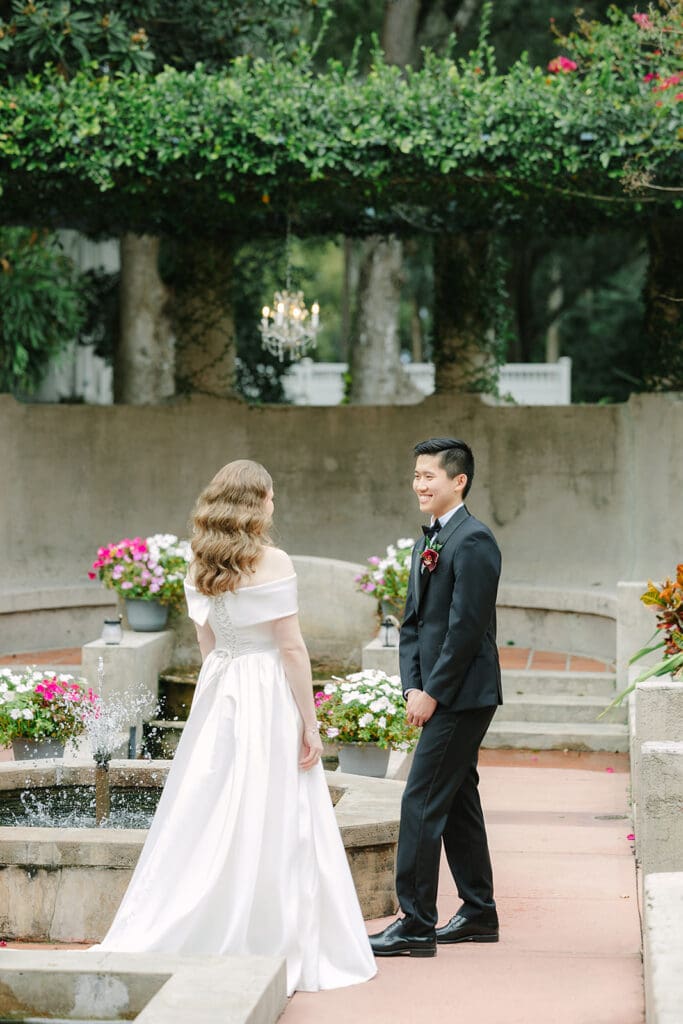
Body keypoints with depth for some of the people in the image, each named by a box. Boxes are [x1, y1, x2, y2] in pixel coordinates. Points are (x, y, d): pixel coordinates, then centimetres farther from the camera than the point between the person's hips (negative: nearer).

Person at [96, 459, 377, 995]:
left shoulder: (200, 565, 7)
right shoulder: (272, 562, -12)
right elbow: (292, 648, -12)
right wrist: (310, 723, -8)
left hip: (217, 692, 6)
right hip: (269, 695, -6)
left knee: (208, 818, 11)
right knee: (270, 825, -1)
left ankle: (164, 938, 11)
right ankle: (275, 947, 5)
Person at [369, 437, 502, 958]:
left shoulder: (473, 541, -15)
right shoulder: (430, 542, 15)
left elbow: (466, 627, -20)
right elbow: (413, 622, 15)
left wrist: (433, 694, -17)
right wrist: (412, 687, 2)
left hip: (461, 695, -10)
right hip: (437, 696, 10)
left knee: (423, 802, -10)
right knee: (457, 801, 15)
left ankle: (416, 925, -7)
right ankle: (479, 914, 24)